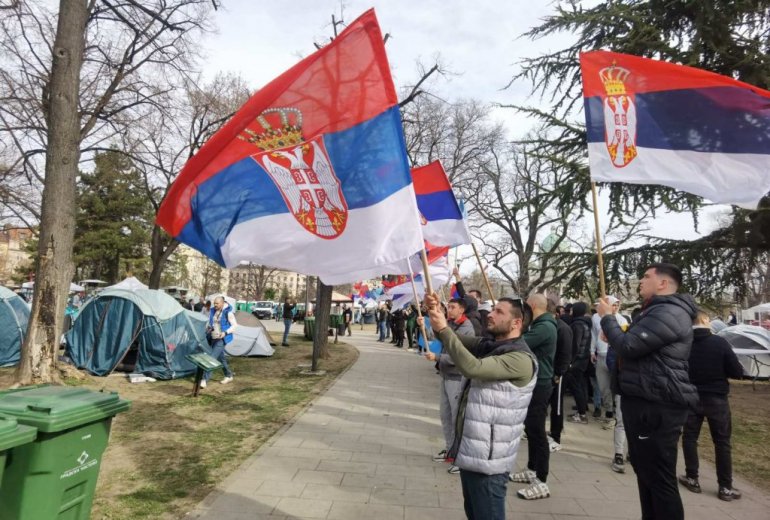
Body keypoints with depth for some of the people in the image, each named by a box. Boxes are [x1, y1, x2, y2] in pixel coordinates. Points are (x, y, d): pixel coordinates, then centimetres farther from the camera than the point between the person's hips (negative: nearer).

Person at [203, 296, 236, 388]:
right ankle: (229, 375, 34)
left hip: (221, 339, -7)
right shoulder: (212, 311, 5)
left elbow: (234, 325, -10)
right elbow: (209, 322, 17)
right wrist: (207, 328, -4)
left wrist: (225, 333, -23)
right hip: (213, 338, 7)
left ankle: (205, 380, -9)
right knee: (220, 358, 18)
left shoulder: (228, 312, -14)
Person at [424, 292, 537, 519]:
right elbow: (456, 340, -1)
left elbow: (472, 367, -34)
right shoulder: (486, 345, 8)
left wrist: (443, 329, -29)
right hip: (470, 450, 9)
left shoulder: (521, 359, -21)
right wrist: (436, 312, -18)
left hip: (488, 459, -8)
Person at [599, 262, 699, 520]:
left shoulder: (668, 313, -18)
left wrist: (607, 317, -8)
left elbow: (628, 346, -22)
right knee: (645, 470, 21)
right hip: (646, 402, 11)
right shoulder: (658, 311, 19)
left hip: (657, 407, -11)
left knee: (660, 478, -4)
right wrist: (612, 320, 8)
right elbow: (636, 345, 23)